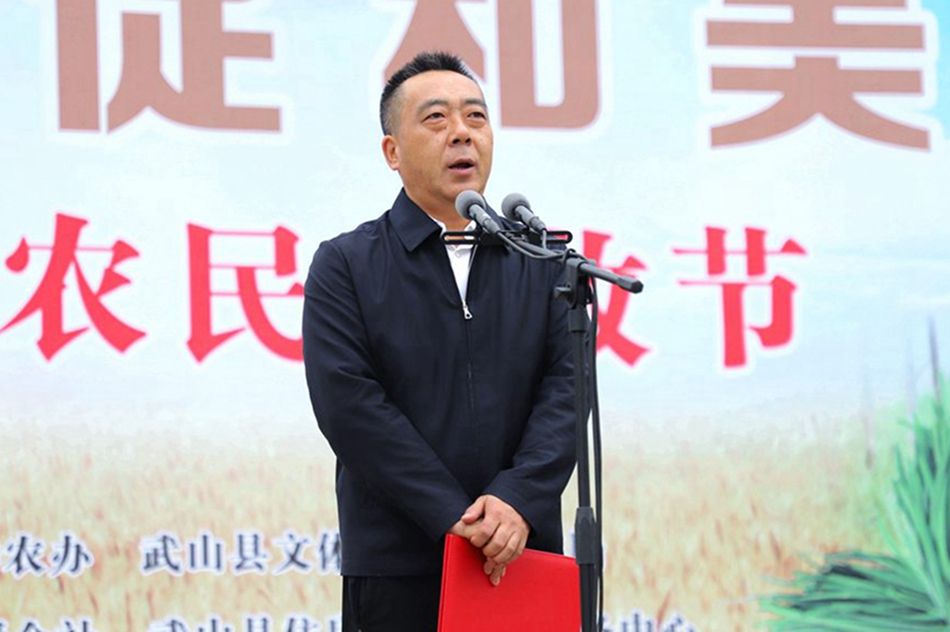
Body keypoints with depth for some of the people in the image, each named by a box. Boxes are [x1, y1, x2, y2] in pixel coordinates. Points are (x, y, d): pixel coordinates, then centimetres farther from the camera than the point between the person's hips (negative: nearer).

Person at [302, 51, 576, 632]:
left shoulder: (541, 262, 11)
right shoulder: (345, 266, 2)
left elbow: (566, 385, 1)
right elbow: (349, 403, -8)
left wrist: (518, 500, -16)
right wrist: (456, 516, -16)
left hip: (524, 555, 2)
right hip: (398, 568, -2)